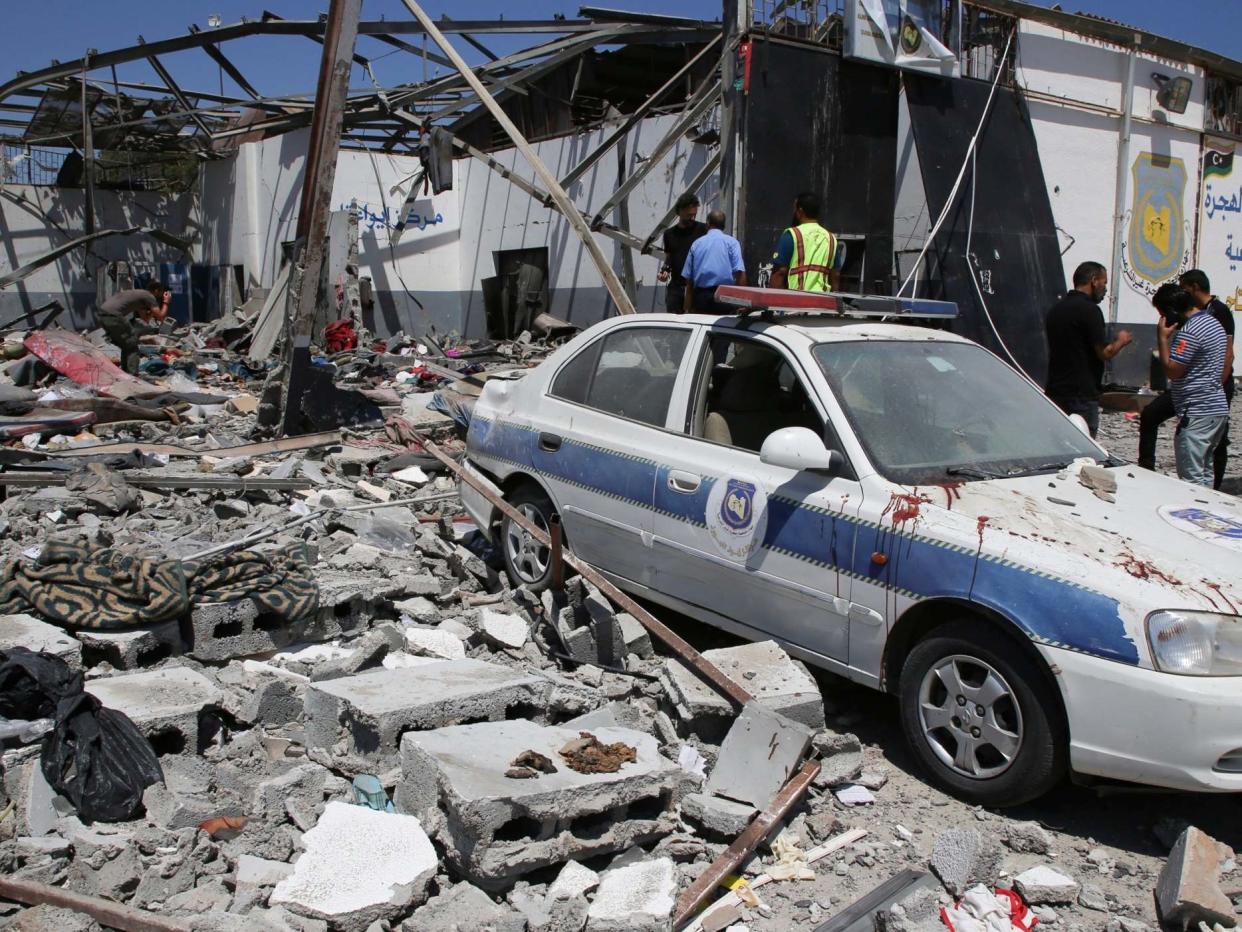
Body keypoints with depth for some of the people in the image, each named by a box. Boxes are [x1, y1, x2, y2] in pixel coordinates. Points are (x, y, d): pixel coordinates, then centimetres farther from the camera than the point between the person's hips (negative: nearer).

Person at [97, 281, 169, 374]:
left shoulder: (139, 294, 27)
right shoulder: (149, 296, 1)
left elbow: (146, 318, 29)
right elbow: (161, 317, 0)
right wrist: (165, 302, 13)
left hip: (102, 315, 9)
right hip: (113, 316, -9)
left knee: (126, 347, 22)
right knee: (132, 348, 0)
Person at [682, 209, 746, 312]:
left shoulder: (696, 243, 12)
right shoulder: (731, 242, 3)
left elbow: (688, 278, 10)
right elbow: (740, 272, -8)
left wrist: (688, 307, 13)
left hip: (701, 297, 3)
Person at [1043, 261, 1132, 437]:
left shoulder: (1056, 308, 14)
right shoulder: (1089, 310, -13)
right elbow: (1104, 353, -15)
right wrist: (1121, 341, 5)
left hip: (1054, 391, 8)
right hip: (1081, 394, -8)